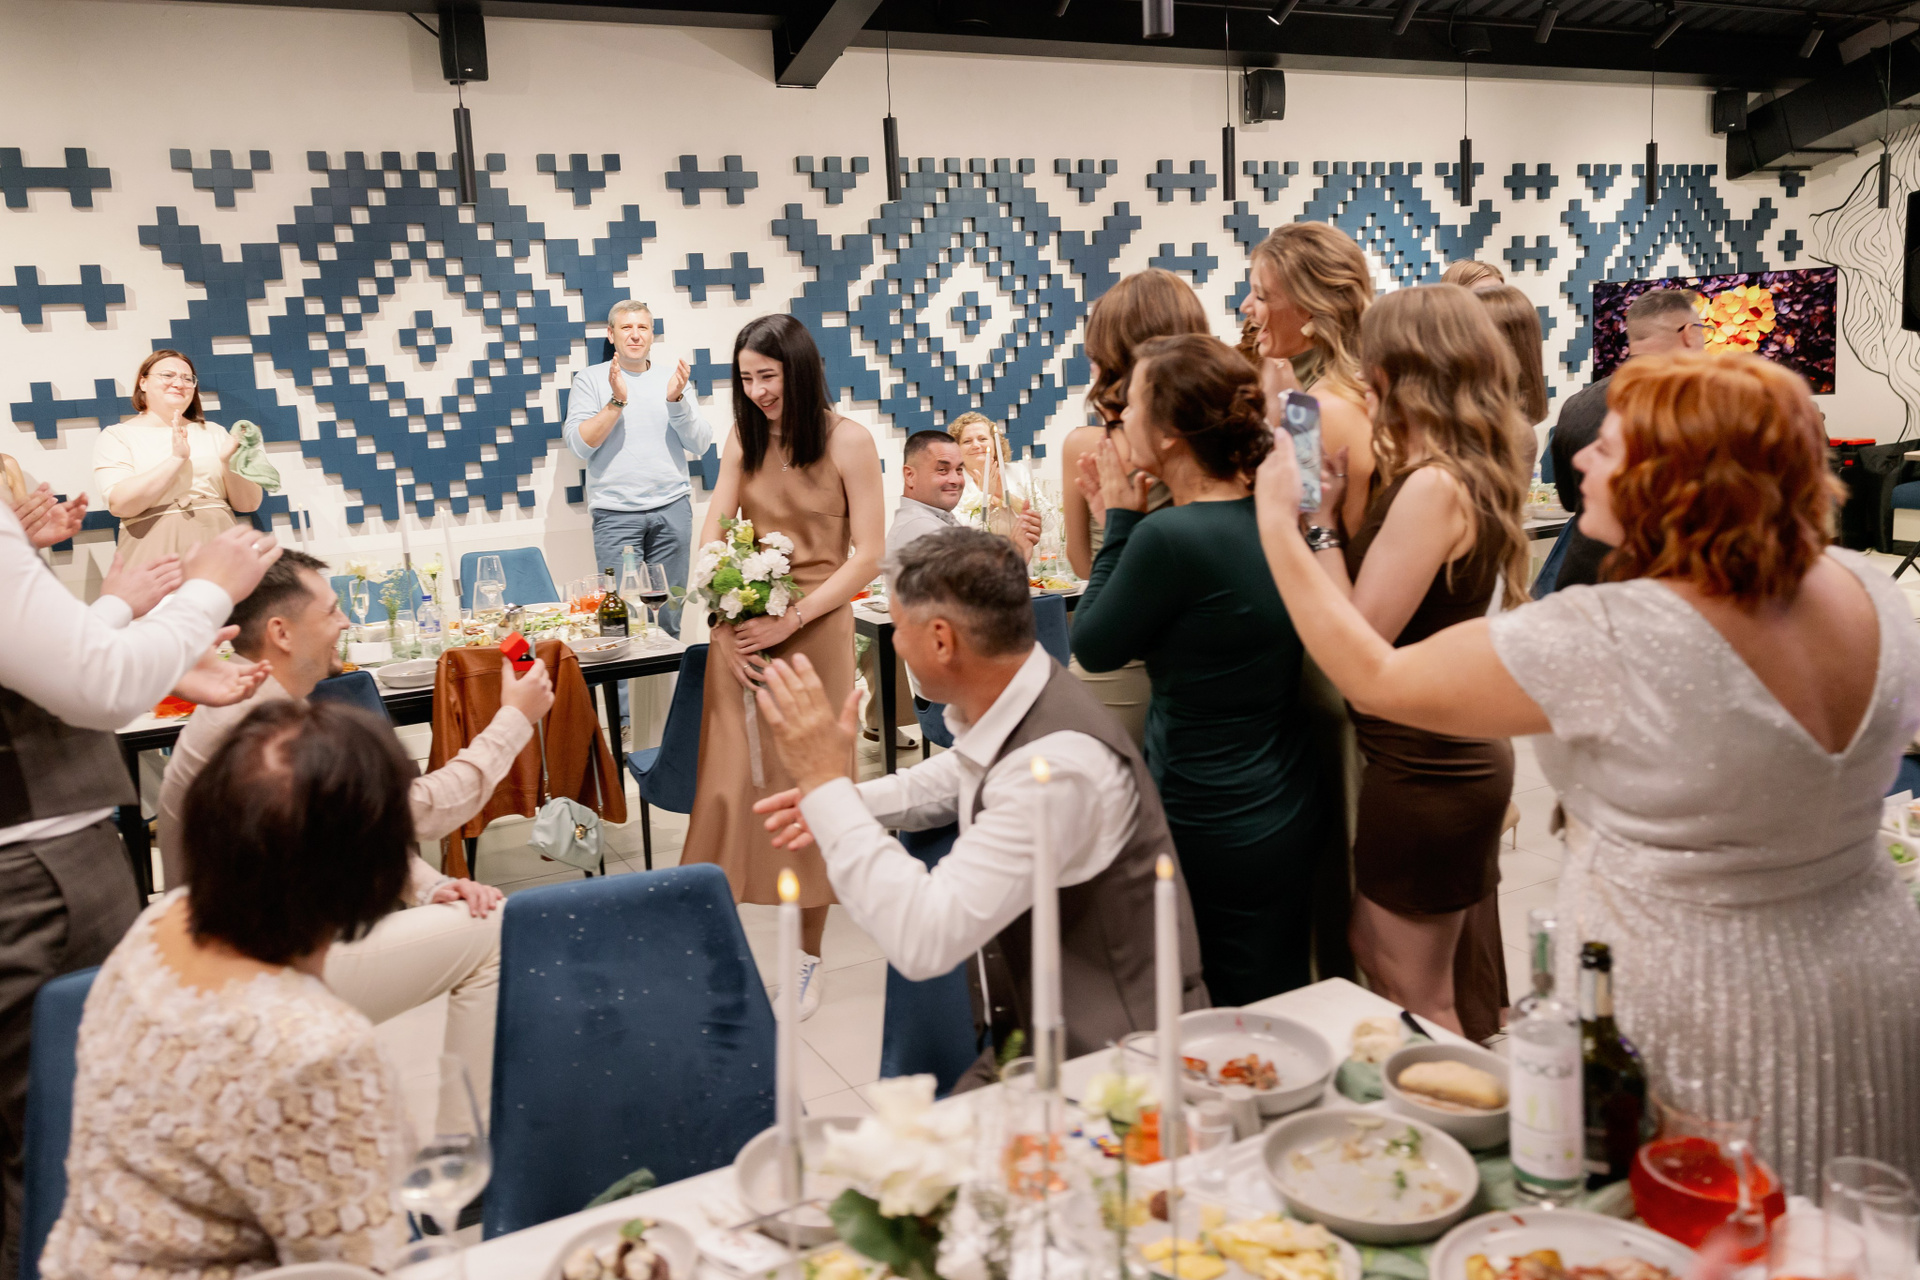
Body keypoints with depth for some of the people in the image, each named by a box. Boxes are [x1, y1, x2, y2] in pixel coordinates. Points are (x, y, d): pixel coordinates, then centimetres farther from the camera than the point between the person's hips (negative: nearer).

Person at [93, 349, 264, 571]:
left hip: (218, 545, 2)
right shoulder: (116, 436, 6)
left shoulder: (214, 432, 14)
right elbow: (121, 504, -11)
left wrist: (229, 462, -9)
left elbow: (249, 504, 8)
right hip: (156, 553, -2)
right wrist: (176, 458, -16)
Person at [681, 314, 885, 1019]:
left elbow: (869, 555, -10)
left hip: (815, 628, -3)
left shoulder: (847, 441, -6)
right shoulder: (743, 439, 7)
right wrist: (731, 625, -9)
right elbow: (710, 539, 6)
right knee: (728, 782, 4)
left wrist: (787, 622, -17)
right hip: (741, 630, 3)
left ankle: (809, 959, 19)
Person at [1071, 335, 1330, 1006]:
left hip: (1212, 835, -8)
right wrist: (1135, 521, 5)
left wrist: (1121, 517, -4)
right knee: (1281, 1008, 22)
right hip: (1292, 815, 8)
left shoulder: (1169, 537, -25)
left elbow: (1093, 648, -9)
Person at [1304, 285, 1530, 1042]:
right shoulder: (1469, 476, 6)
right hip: (1461, 757, 10)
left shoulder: (1432, 486, -23)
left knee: (1418, 1004, 8)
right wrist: (1343, 500, 6)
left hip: (1423, 772, -10)